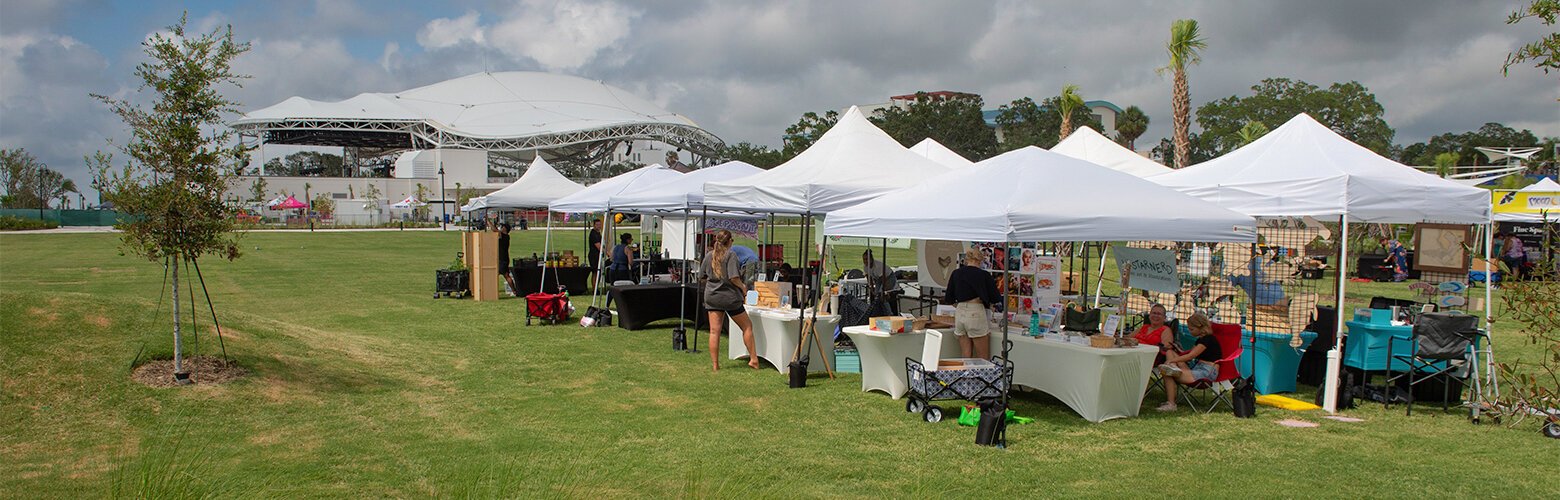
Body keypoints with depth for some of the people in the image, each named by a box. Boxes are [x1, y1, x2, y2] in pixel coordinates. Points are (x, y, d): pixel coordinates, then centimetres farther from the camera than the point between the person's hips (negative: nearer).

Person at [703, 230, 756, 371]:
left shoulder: (708, 256, 4)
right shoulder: (730, 256, -12)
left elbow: (702, 277, 10)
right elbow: (734, 278, -20)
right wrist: (743, 287, -4)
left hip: (712, 297, 5)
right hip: (730, 297, -4)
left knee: (714, 331, 5)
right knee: (747, 326, 11)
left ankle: (715, 364, 5)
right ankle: (753, 359, 12)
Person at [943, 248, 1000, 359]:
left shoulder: (956, 273, 7)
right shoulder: (984, 275, -4)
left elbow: (949, 299, 10)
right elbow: (996, 299, -1)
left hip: (960, 313, 4)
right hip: (976, 313, -4)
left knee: (966, 357, 9)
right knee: (983, 359, 3)